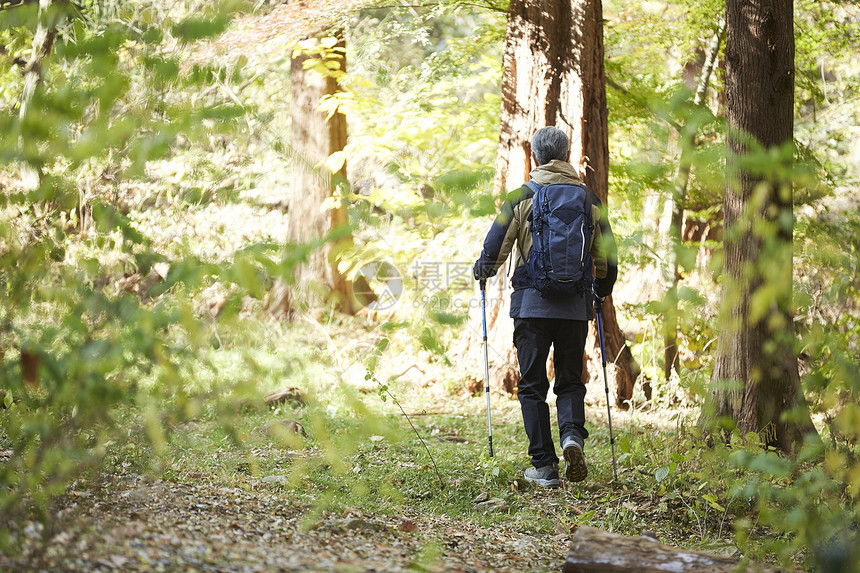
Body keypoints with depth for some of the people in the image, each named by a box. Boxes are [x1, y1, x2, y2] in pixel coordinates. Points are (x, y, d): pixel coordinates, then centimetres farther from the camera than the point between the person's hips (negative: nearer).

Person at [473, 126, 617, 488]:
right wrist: (601, 291, 27)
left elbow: (495, 246, -5)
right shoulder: (589, 199, 5)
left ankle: (544, 465, 4)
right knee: (570, 381, 14)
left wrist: (482, 270, 17)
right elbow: (607, 254, 8)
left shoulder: (521, 197, -3)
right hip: (576, 303, 2)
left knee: (532, 384, 7)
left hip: (532, 302, -2)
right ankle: (572, 435, -14)